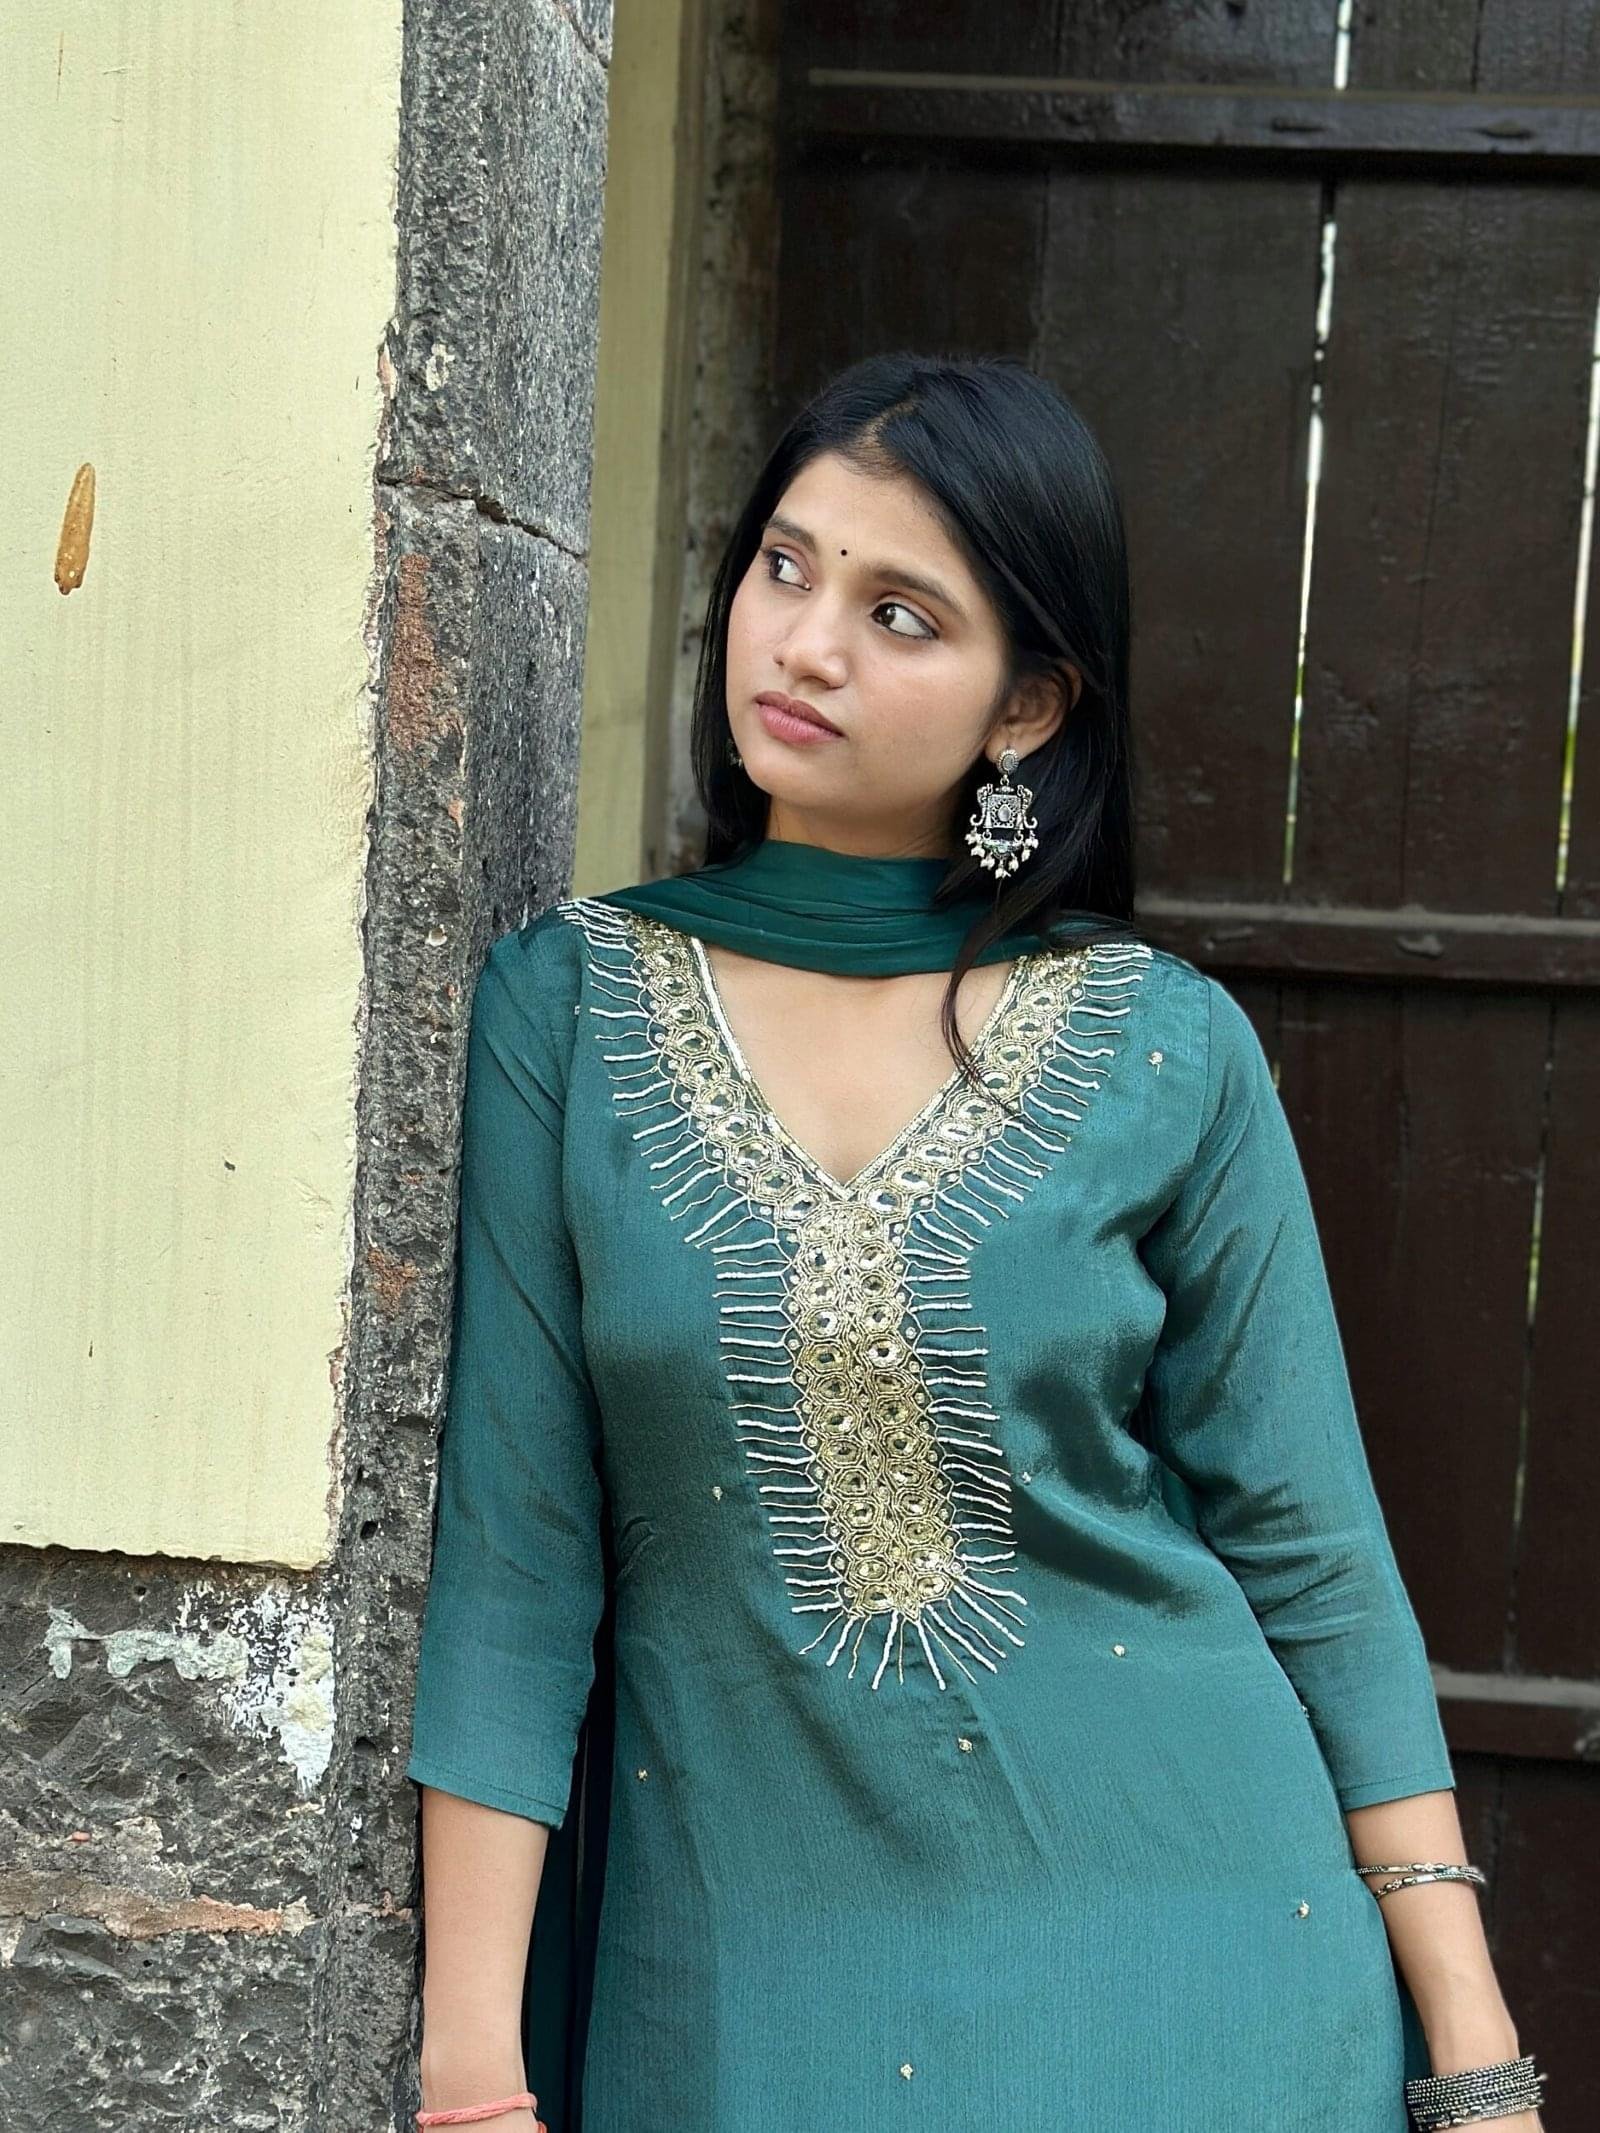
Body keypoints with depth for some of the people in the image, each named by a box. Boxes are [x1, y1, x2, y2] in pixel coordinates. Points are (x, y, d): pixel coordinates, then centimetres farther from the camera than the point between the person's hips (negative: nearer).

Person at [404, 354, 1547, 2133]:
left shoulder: (1168, 1051, -4)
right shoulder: (564, 1005, -4)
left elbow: (1311, 1548, 0)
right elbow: (511, 1554, -6)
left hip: (1177, 1927, 0)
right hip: (741, 1970, 0)